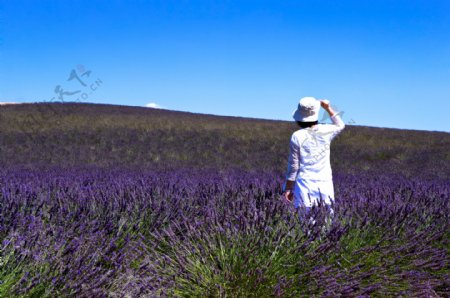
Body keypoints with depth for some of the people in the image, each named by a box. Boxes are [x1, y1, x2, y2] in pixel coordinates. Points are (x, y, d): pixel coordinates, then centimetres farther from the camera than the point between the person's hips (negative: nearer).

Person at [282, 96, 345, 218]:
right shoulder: (326, 131, 0)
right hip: (325, 183, 3)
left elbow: (293, 166, -5)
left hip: (305, 183, -2)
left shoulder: (297, 136, -8)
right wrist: (328, 108, 25)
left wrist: (288, 188, 3)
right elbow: (340, 125, 26)